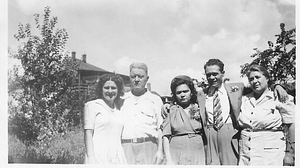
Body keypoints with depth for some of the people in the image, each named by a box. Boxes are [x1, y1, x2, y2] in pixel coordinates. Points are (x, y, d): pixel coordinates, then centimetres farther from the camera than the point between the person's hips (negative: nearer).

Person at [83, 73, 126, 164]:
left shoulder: (119, 108, 17)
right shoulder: (92, 106, 3)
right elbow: (88, 133, -4)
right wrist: (90, 156, -13)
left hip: (117, 157, 5)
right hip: (98, 156, -5)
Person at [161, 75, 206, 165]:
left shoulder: (199, 109, 9)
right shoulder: (171, 110, 2)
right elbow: (165, 137, -1)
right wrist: (168, 160, -9)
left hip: (198, 154, 2)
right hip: (177, 153, -2)